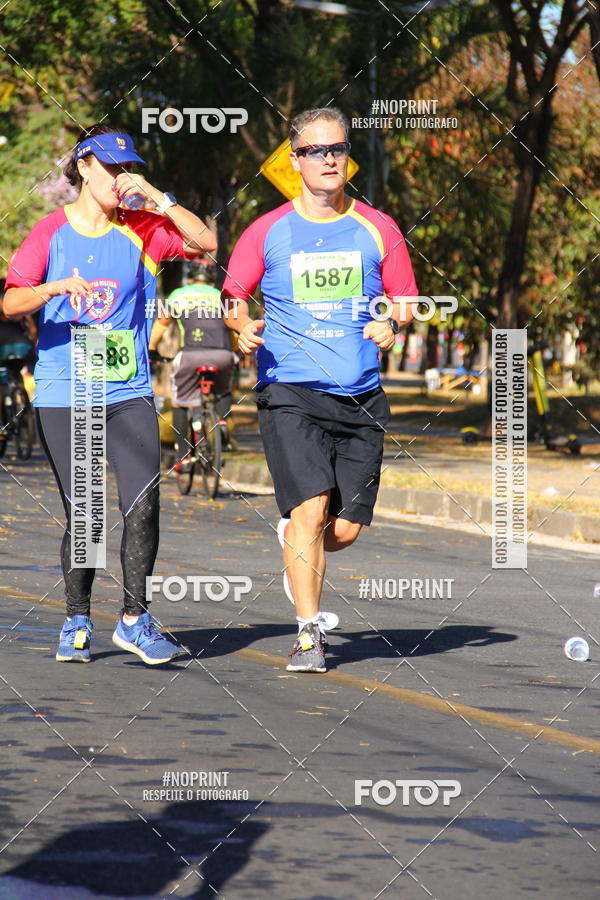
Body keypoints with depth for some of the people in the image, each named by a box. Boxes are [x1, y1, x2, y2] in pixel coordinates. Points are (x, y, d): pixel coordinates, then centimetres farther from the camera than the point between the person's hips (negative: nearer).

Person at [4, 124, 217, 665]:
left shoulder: (139, 229, 6)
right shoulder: (51, 233, 1)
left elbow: (205, 243, -4)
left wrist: (155, 196, -10)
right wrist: (58, 287, -26)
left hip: (129, 392, 1)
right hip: (63, 394, -1)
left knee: (143, 503, -13)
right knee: (82, 514, 0)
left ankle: (134, 620, -2)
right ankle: (77, 621, 17)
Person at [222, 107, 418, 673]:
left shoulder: (376, 229, 7)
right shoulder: (268, 232, 4)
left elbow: (406, 301, 13)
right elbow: (232, 295, 11)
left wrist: (392, 323, -9)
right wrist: (241, 326, -10)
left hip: (360, 399, 2)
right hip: (290, 393, -2)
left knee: (345, 530, 1)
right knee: (311, 506, -18)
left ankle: (296, 544, 37)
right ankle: (308, 633, -8)